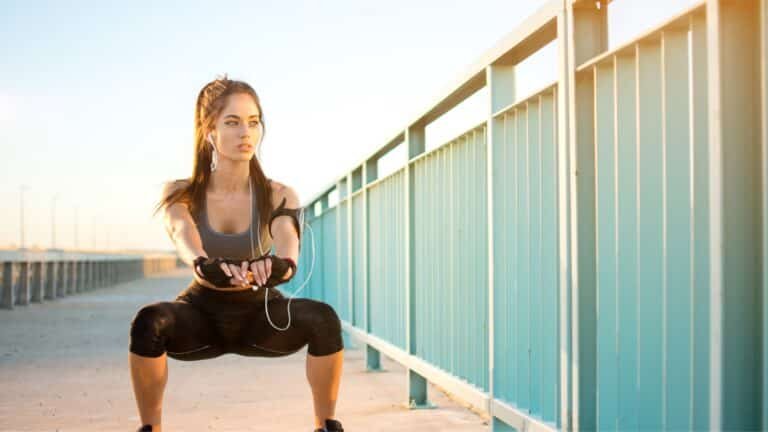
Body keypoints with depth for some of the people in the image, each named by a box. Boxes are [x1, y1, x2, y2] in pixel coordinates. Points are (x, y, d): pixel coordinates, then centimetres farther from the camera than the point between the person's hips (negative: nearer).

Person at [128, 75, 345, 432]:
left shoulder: (279, 196, -13)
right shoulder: (179, 195, -14)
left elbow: (288, 249, -33)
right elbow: (186, 242, -35)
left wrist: (279, 265, -59)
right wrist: (205, 265, -60)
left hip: (260, 315, 0)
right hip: (202, 314, 0)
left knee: (323, 319, -31)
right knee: (149, 322, -34)